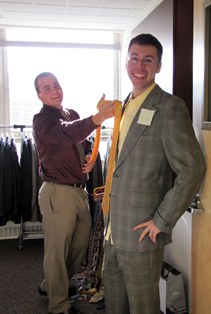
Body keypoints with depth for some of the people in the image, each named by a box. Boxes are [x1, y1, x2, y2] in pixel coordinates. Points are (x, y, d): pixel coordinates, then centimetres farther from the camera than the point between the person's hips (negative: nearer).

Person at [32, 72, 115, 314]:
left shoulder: (72, 114, 11)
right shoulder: (42, 120, -14)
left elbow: (85, 142, 24)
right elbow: (66, 134, -35)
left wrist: (90, 157, 0)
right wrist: (98, 118, -52)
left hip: (79, 190, 8)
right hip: (58, 192, -8)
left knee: (80, 243, 20)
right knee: (57, 250, 5)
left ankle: (51, 285, 41)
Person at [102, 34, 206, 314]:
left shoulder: (170, 107, -16)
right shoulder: (127, 106, 11)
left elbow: (193, 169, -20)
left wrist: (162, 222, -17)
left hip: (141, 233, -7)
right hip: (114, 228, 8)